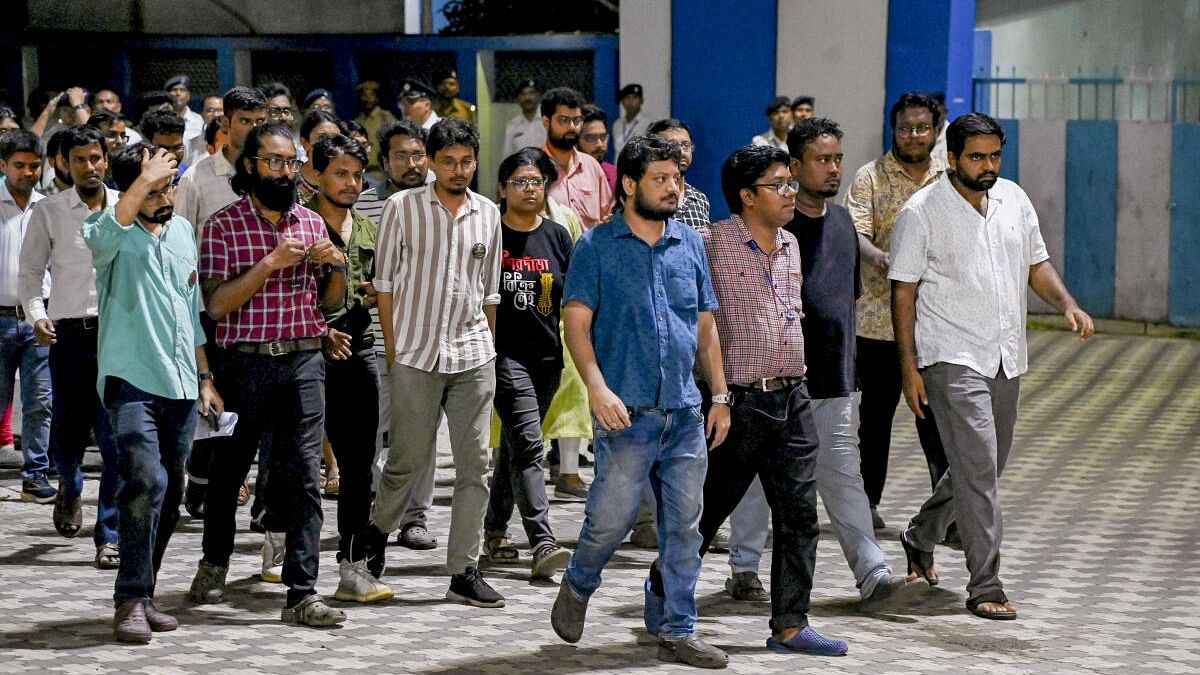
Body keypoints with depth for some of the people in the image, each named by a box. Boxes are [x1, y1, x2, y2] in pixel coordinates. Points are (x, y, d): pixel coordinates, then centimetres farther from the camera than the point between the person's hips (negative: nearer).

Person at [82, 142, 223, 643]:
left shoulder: (183, 231, 14)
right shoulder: (114, 233, -4)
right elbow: (101, 235, -32)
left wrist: (205, 379, 20)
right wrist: (145, 179, -31)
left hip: (181, 386, 6)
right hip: (131, 380, -6)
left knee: (169, 498, 9)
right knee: (147, 481, -22)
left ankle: (143, 594, 20)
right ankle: (131, 598, -16)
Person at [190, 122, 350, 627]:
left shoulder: (311, 223, 12)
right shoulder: (224, 225, -1)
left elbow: (330, 302, 17)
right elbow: (216, 303, -10)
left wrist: (336, 267, -3)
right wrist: (269, 264, -18)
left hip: (305, 361, 2)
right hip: (247, 362, -2)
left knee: (304, 473, -6)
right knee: (229, 469, 11)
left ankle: (302, 593, -7)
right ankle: (214, 564, 34)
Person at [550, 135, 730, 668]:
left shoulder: (690, 244, 12)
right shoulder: (597, 246, -1)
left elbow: (706, 327, 16)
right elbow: (577, 322, -7)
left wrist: (720, 396, 11)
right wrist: (597, 387, -21)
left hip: (685, 411, 5)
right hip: (627, 412, -5)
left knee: (684, 525, 6)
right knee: (611, 517, -5)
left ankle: (678, 633, 15)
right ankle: (577, 587, 25)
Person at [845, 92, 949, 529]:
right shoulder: (870, 177, 0)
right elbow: (855, 233, -14)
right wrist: (881, 259, -34)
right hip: (880, 318, -2)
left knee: (937, 414, -4)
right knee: (876, 412, 9)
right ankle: (868, 500, 20)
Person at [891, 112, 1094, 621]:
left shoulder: (1014, 199, 8)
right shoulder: (922, 212, -8)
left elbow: (1036, 263, 17)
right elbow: (903, 293, -6)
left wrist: (1067, 304, -3)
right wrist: (909, 368, -11)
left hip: (1007, 359, 6)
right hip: (953, 359, -6)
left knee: (984, 467, 16)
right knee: (978, 469, -14)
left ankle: (920, 537, 39)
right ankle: (985, 587, -10)